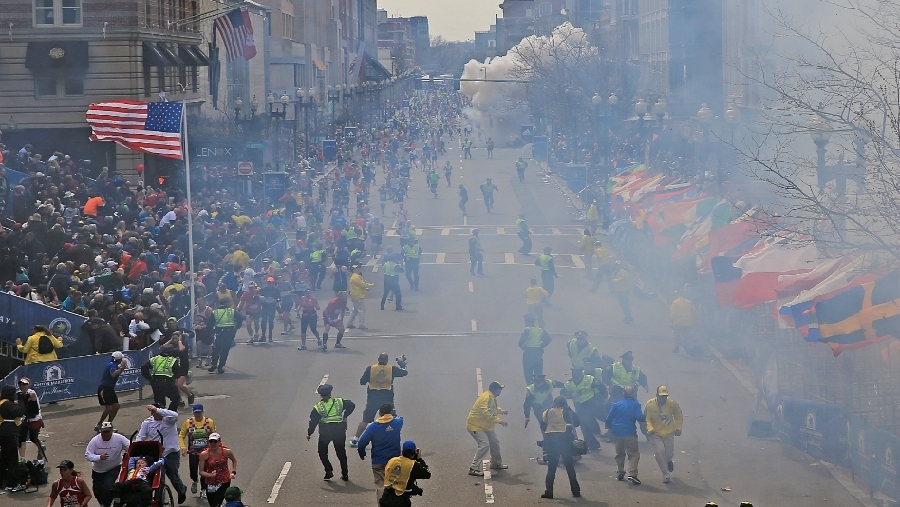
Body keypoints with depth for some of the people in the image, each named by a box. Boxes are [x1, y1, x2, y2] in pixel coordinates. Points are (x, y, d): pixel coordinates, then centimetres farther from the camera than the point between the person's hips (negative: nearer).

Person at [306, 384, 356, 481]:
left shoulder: (318, 407, -2)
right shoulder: (339, 402, 2)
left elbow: (313, 422, -2)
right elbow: (351, 405, 1)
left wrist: (309, 433, 8)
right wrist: (345, 416, 9)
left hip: (325, 432, -2)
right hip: (339, 430, 2)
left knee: (322, 452, 16)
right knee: (341, 452, 13)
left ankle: (329, 471, 2)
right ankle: (344, 474, 14)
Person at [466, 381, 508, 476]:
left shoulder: (492, 397, 8)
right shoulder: (486, 398, -25)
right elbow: (486, 413, -37)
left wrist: (500, 411, 13)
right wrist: (498, 420, -40)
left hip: (486, 426, 11)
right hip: (475, 426, -11)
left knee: (495, 443, 22)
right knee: (484, 445, -23)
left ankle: (496, 463, 43)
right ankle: (473, 468, -22)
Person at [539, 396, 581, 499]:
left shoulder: (546, 413, 11)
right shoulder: (567, 412, 2)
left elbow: (542, 428, 9)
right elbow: (577, 422, 8)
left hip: (550, 440, 2)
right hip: (564, 439, -2)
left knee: (551, 467, 9)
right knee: (569, 466, 8)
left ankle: (548, 492, 3)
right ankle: (575, 491, 10)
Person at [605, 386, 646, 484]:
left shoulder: (616, 404, 3)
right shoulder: (635, 405, -5)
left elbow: (608, 418, 3)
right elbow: (640, 417, -16)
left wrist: (610, 428, 20)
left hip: (617, 432, 4)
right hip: (630, 432, -4)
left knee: (620, 453, 20)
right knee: (634, 454, -1)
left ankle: (620, 473, 23)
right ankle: (632, 474, -18)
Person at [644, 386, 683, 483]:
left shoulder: (672, 404, -8)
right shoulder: (649, 404, -14)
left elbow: (678, 416, 8)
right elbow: (647, 419, -13)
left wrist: (678, 428, 1)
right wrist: (650, 429, -30)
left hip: (669, 433, 2)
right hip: (655, 434, -2)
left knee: (669, 453, 8)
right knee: (659, 452, -17)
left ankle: (669, 461, 50)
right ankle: (665, 475, -2)